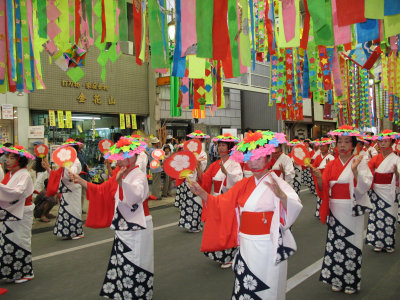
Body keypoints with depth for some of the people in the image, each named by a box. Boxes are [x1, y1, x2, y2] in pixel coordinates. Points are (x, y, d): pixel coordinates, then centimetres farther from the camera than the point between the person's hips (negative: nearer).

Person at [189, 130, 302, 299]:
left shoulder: (276, 183, -9)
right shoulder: (244, 184, 7)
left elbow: (295, 207, -24)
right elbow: (221, 204, 4)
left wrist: (281, 195, -43)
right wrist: (202, 193, -9)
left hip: (267, 247, -4)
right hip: (246, 246, 5)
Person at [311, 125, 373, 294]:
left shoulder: (360, 163, -2)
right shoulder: (331, 164, 7)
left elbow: (364, 188, -14)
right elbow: (323, 190, 2)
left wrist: (355, 171, -28)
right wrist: (319, 177, -16)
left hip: (352, 212, -3)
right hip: (335, 212, 3)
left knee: (352, 245, 3)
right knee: (335, 244, 7)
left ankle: (352, 282, 19)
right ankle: (336, 280, 21)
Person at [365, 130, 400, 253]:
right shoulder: (376, 158, 6)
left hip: (388, 192, -3)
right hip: (376, 191, 3)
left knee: (389, 217, 2)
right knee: (376, 216, 5)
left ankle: (388, 244, 16)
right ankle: (378, 242, 16)